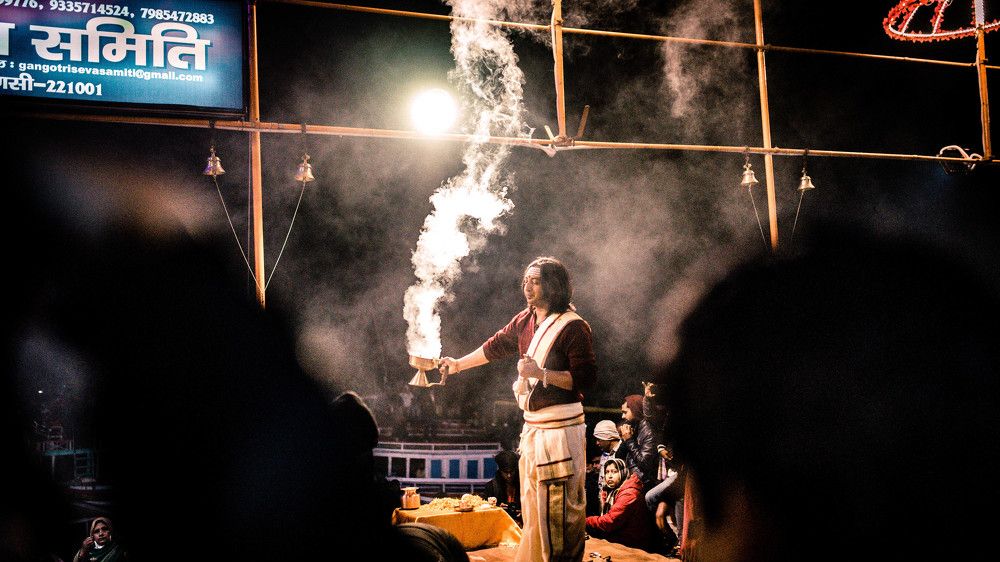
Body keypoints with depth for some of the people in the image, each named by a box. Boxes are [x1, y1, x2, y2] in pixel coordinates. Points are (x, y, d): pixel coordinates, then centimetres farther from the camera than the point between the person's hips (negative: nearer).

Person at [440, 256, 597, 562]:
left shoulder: (572, 326, -12)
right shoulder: (525, 321, 11)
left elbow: (585, 378, -17)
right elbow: (496, 346, 28)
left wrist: (541, 373, -22)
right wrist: (459, 364, 36)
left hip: (560, 429, -8)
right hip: (532, 426, 8)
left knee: (559, 508, -8)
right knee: (531, 505, 15)